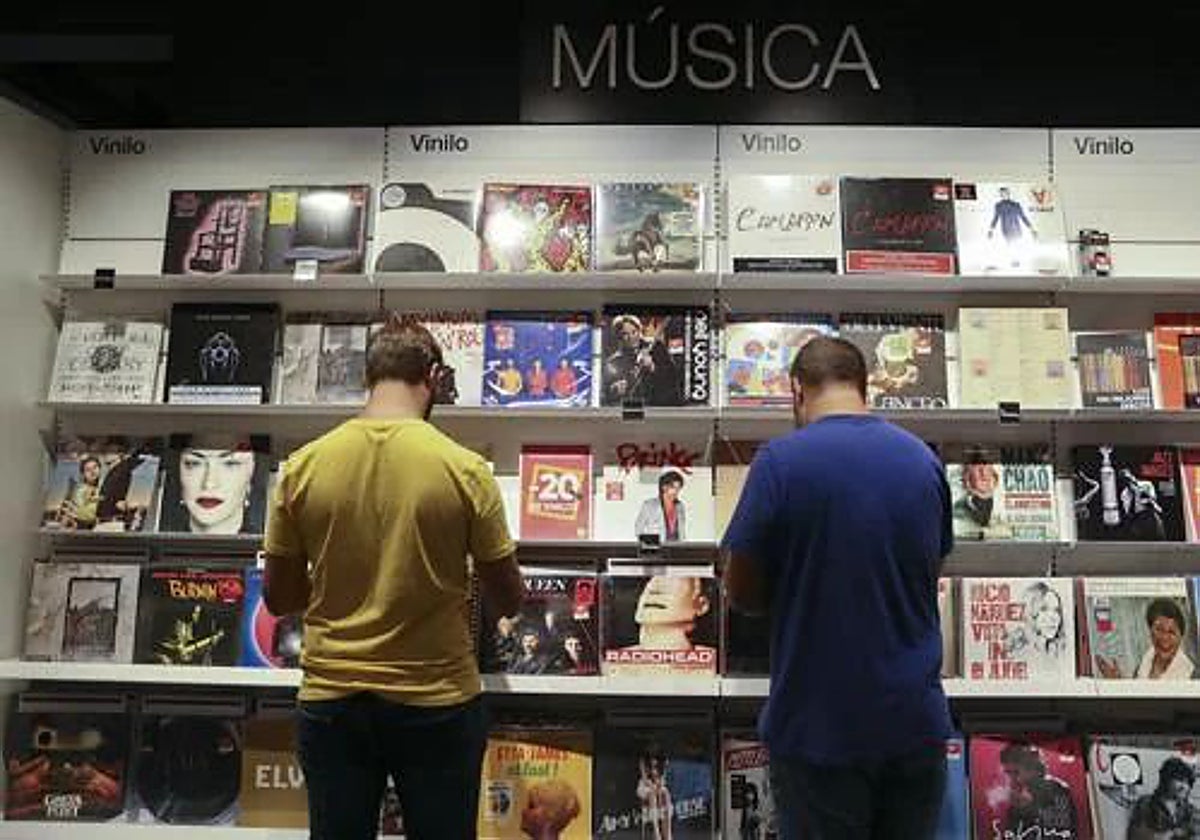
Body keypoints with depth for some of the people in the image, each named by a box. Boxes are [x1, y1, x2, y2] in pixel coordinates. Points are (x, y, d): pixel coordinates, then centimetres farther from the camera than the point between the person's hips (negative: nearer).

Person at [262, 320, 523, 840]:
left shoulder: (302, 466, -7)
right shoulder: (465, 469, -13)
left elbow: (278, 599, 2)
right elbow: (507, 602, -5)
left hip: (331, 701, 2)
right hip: (437, 701, -2)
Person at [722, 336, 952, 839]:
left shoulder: (780, 460, -15)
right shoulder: (924, 459, 1)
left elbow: (741, 593, -10)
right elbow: (930, 571, 12)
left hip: (819, 727, -4)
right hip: (917, 723, 5)